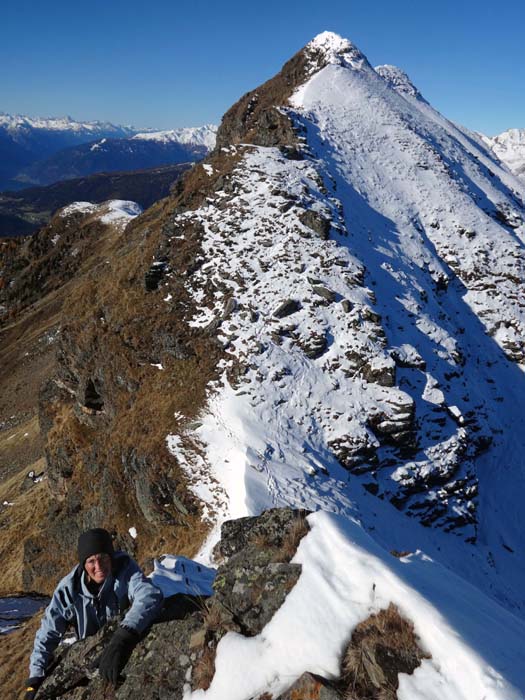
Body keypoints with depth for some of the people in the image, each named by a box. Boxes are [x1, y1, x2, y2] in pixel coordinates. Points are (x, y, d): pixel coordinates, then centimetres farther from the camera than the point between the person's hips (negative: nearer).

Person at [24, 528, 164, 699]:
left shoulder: (124, 567, -31)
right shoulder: (69, 589, -24)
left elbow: (150, 595, -48)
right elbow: (47, 635, -13)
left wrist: (124, 637, -61)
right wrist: (35, 679, -22)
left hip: (127, 649, -2)